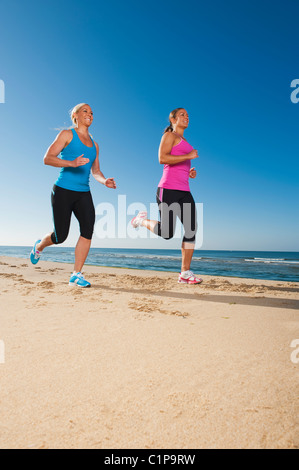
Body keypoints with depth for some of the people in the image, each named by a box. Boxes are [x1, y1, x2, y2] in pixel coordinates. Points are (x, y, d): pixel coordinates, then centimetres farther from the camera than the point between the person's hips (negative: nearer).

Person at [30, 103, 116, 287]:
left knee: (88, 228, -17)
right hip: (63, 191, -4)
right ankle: (39, 246, 37)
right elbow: (48, 158, -7)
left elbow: (96, 171, 21)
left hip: (83, 193, 5)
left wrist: (105, 181, -1)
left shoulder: (94, 144, 19)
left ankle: (77, 275, -7)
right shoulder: (67, 134, 3)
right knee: (60, 236, -1)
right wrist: (72, 163, -22)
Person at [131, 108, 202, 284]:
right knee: (167, 233, -10)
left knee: (192, 229, -4)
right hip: (168, 189, -8)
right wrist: (189, 156, -11)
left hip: (184, 191, 8)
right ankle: (143, 220, 20)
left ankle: (185, 273, 1)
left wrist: (191, 172, 13)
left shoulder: (184, 142, 28)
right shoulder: (169, 135, 3)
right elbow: (162, 158, -14)